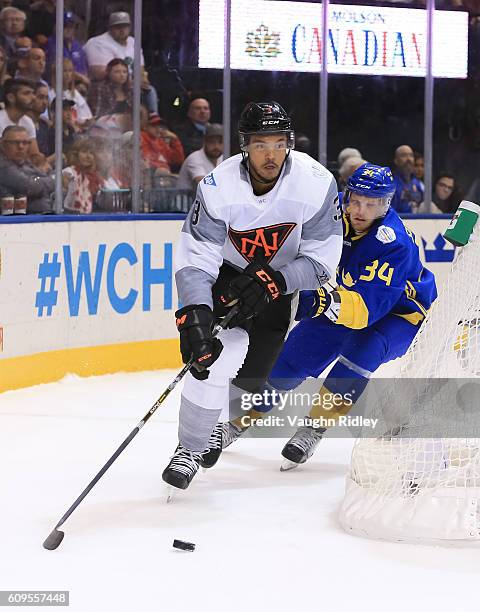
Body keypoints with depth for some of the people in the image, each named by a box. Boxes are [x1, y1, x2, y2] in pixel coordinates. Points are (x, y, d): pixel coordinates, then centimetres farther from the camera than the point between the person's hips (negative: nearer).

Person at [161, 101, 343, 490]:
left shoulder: (317, 184, -26)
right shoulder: (218, 188, -28)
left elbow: (322, 260, -19)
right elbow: (194, 261, -28)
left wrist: (273, 282, -33)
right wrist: (195, 317, -42)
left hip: (279, 283, 2)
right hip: (226, 273, -2)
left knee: (251, 375, -1)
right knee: (217, 357, -22)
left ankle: (228, 424, 34)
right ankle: (190, 450, -6)